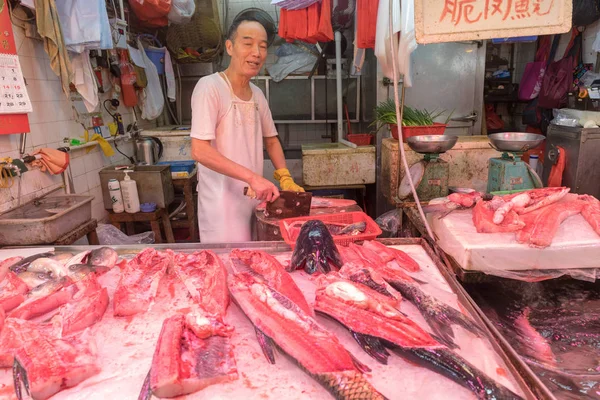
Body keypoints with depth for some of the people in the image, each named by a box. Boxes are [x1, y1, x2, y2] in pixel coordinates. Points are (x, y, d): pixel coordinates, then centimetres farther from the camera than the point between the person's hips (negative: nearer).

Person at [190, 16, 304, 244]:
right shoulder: (210, 87, -14)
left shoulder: (258, 95, 7)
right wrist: (252, 177, -24)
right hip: (222, 203, -6)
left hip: (254, 199, 7)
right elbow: (200, 151, -21)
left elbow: (271, 140, 17)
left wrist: (285, 178, 2)